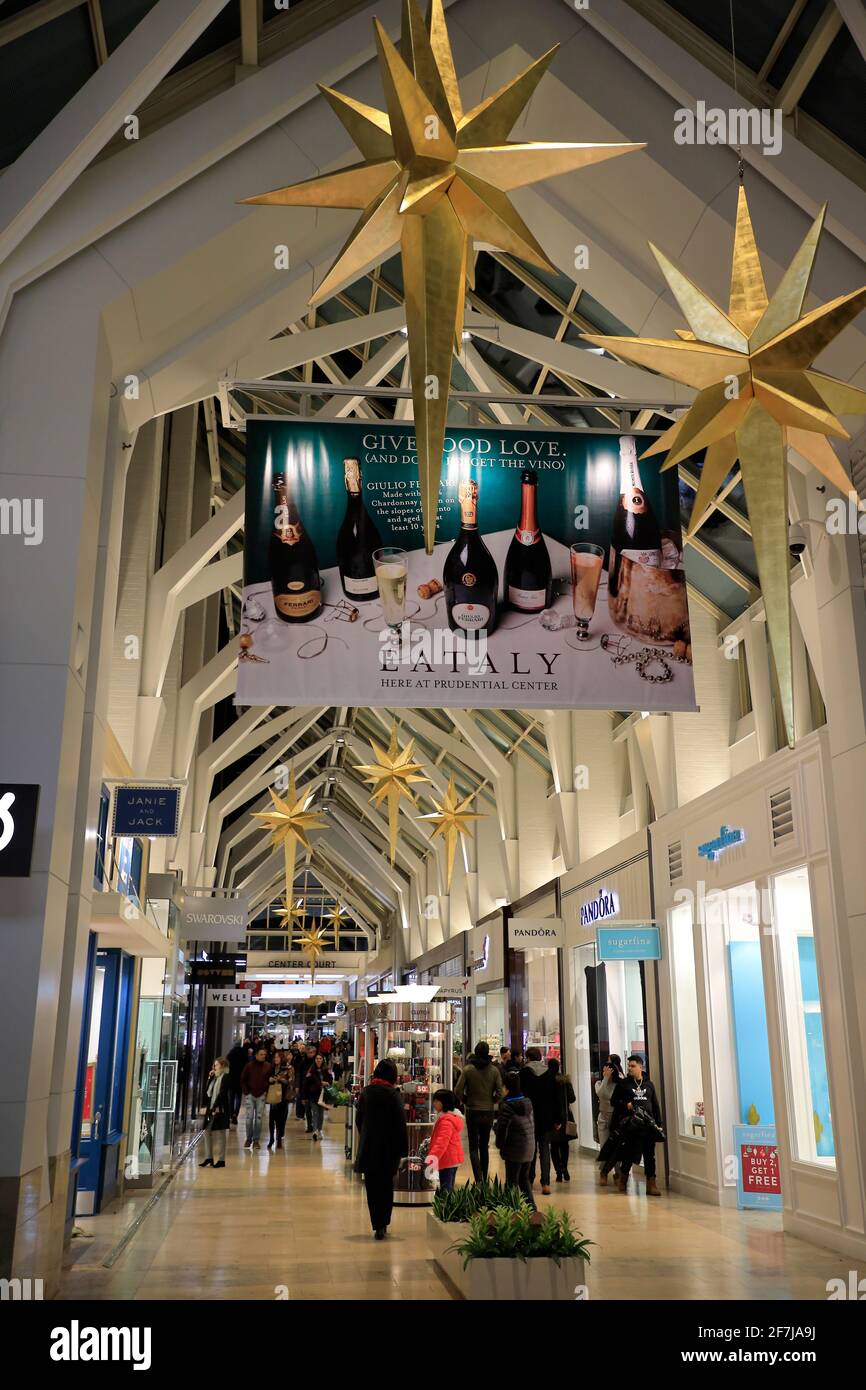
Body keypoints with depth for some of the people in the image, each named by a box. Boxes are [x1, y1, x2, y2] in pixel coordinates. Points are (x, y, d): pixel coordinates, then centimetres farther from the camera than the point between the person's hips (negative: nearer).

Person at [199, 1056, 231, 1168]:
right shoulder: (215, 1078, 16)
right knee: (207, 1132, 8)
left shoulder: (225, 1077, -9)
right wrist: (210, 1078, 6)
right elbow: (206, 1091, 13)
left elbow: (222, 1093, -16)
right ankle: (209, 1157, 15)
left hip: (220, 1109, -8)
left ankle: (220, 1159, 2)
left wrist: (216, 1107, -21)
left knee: (219, 1134, -4)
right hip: (211, 1108, 8)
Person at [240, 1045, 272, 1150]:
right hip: (250, 1095, -1)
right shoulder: (249, 1065, -3)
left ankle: (256, 1140, 8)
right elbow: (243, 1080, 4)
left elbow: (270, 1080, 8)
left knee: (259, 1118, 1)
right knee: (249, 1117, -2)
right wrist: (246, 1092, -2)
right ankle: (248, 1139, 10)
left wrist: (266, 1091, 0)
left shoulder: (268, 1066, 0)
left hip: (261, 1095, 1)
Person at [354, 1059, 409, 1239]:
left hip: (368, 1148, 2)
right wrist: (403, 1148, -4)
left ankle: (378, 1226, 7)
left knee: (372, 1187, 9)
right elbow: (401, 1123, -11)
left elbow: (358, 1119, 8)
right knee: (386, 1187, 13)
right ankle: (383, 1224, 12)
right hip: (388, 1148, -2)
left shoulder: (366, 1092, 0)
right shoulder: (393, 1094, -12)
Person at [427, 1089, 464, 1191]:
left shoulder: (446, 1121, -20)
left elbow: (442, 1140, -32)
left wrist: (433, 1155, -42)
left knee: (445, 1190, -10)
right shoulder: (454, 1116, 14)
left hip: (447, 1160, -11)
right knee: (449, 1188, 16)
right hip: (453, 1158, 11)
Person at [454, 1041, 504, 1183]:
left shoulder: (468, 1069, -8)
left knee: (474, 1148, 2)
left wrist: (466, 1101, 5)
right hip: (489, 1112, 2)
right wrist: (492, 1102, 10)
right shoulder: (494, 1070, -4)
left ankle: (478, 1180, -13)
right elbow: (500, 1092, -6)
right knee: (484, 1147, 16)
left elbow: (458, 1091, -11)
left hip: (472, 1112, -2)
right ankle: (484, 1179, 21)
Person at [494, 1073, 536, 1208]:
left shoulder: (506, 1105, -16)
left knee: (512, 1181, 4)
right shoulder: (527, 1102, 4)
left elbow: (501, 1127, -17)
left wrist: (500, 1145, -3)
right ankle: (530, 1204, 18)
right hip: (529, 1147, 7)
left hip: (514, 1148, -7)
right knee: (524, 1178, 20)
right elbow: (532, 1124, 11)